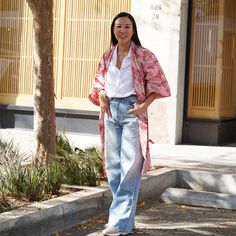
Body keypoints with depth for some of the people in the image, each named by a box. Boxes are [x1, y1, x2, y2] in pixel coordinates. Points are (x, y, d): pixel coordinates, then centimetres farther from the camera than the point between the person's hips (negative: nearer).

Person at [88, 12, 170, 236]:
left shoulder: (143, 56, -4)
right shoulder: (107, 56, 11)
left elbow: (157, 83, -3)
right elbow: (99, 82, 21)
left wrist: (144, 105, -13)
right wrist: (101, 97, 1)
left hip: (132, 110, -6)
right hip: (111, 111, 6)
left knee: (130, 166, -8)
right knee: (112, 164, 7)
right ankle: (123, 215, 18)